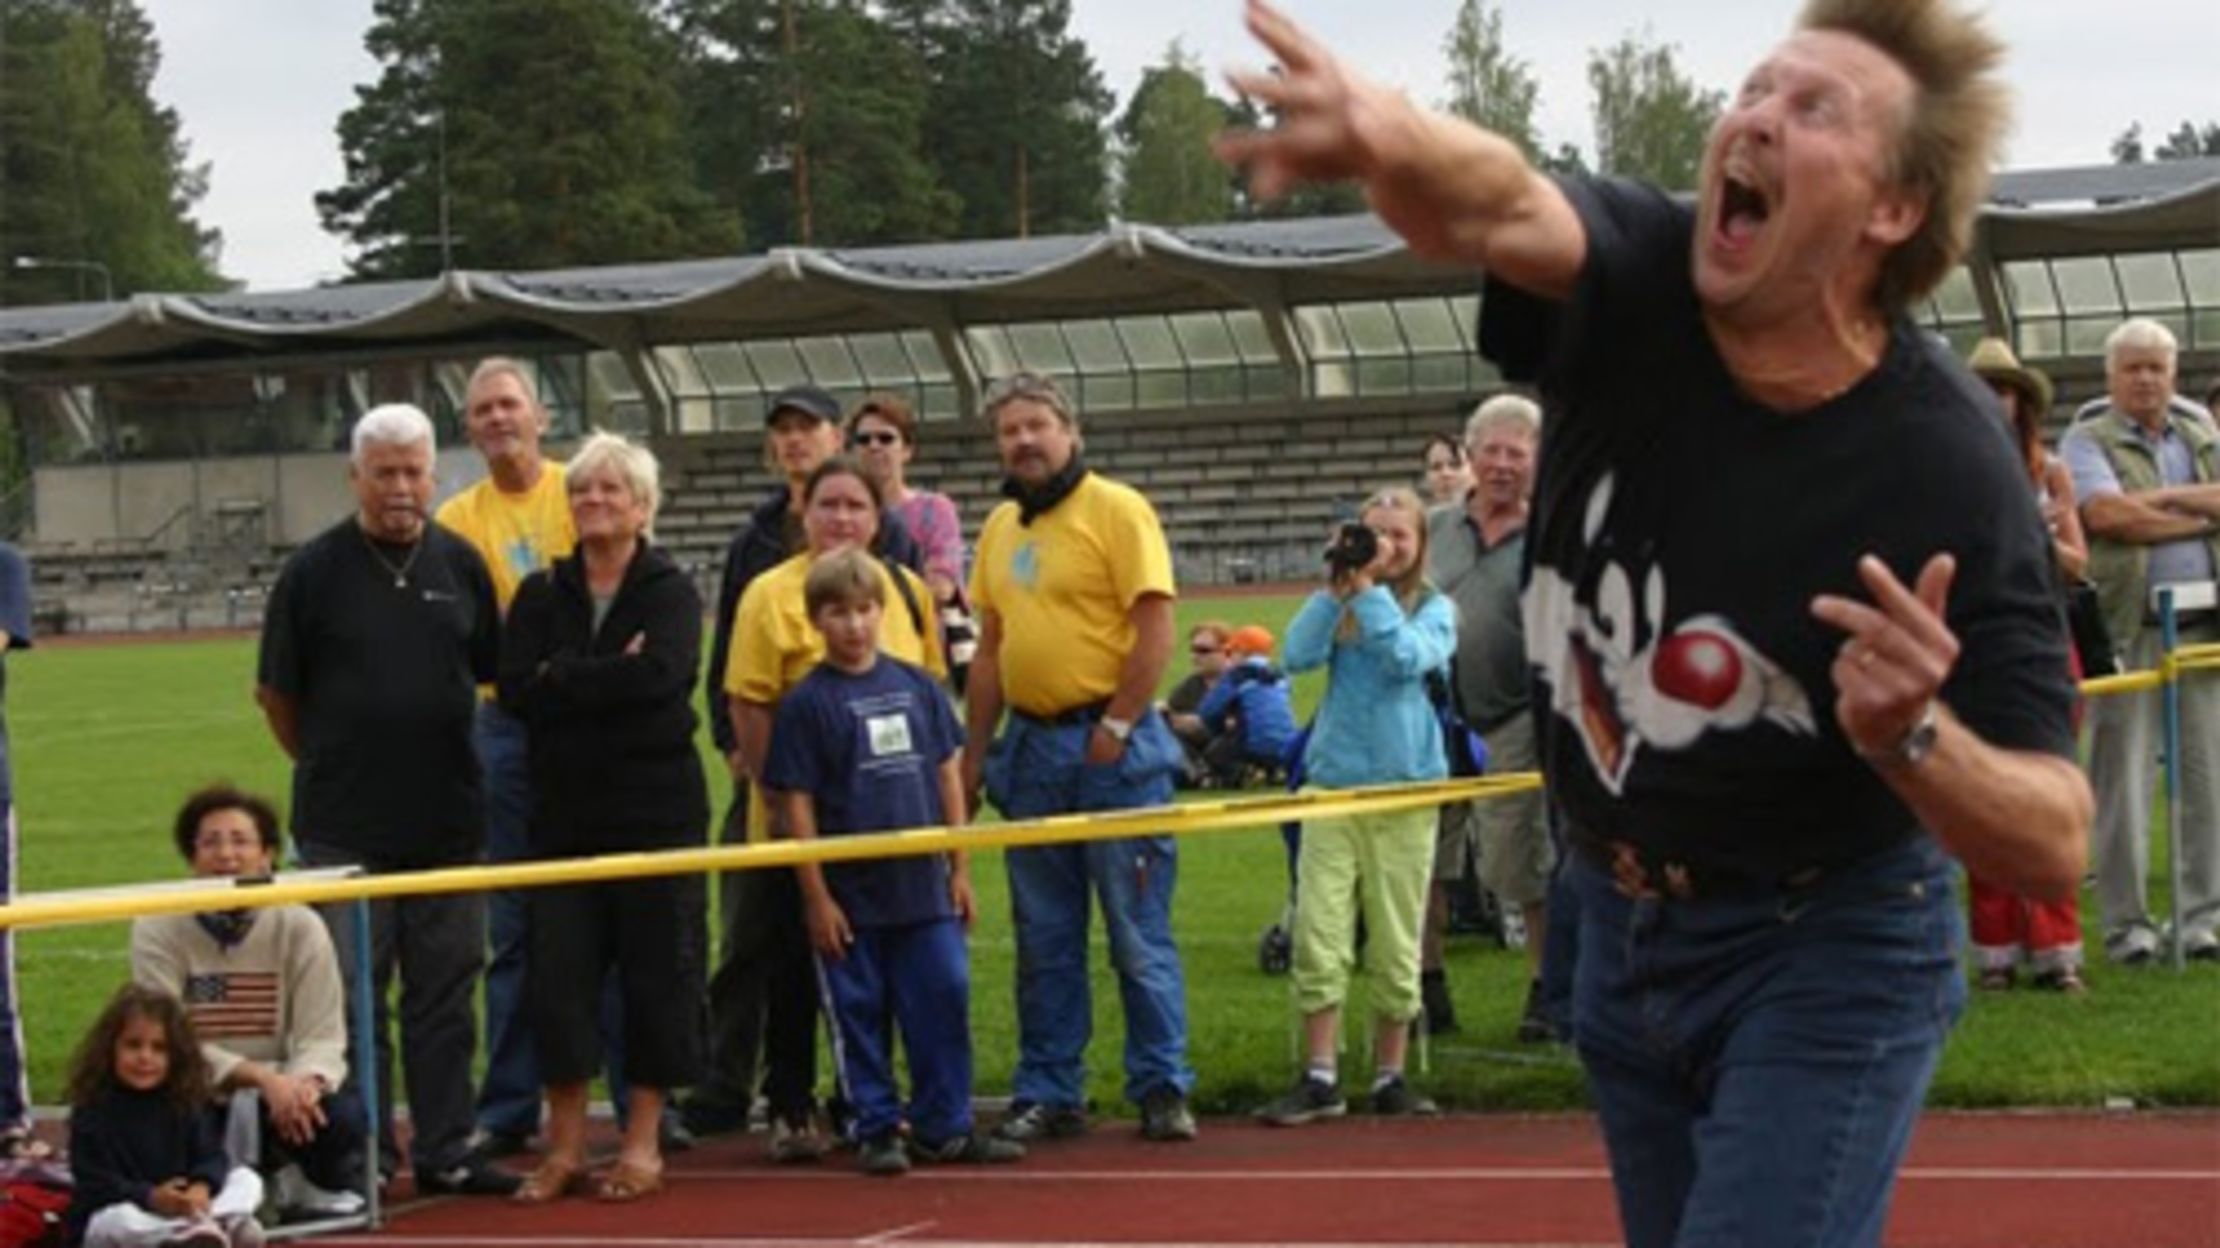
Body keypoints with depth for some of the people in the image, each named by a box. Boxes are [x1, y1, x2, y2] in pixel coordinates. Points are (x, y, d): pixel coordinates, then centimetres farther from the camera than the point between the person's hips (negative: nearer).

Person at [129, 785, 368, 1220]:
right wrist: (260, 1077, -27)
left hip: (276, 1092, 1)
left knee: (344, 1115, -29)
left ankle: (312, 1186, 7)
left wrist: (305, 1082, -32)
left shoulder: (300, 927, -3)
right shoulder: (157, 930, -7)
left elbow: (322, 1038, -7)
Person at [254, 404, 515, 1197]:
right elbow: (276, 694, 5)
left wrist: (452, 770, 12)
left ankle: (445, 1151, 15)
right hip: (344, 831, -3)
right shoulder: (315, 571, -2)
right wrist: (328, 767, 8)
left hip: (447, 824, 3)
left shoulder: (460, 565, 6)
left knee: (445, 995, 8)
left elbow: (498, 673, 15)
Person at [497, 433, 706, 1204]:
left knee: (658, 969, 1)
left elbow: (662, 673, -18)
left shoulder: (670, 591, 1)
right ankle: (565, 1144, 10)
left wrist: (564, 679, -12)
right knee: (556, 974, 1)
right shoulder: (541, 595, 10)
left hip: (657, 812, -3)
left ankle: (644, 1140, 11)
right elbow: (514, 688, -5)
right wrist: (612, 677, -13)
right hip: (564, 812, 3)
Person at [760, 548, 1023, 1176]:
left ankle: (944, 1127, 15)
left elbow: (947, 774, 12)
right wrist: (816, 896, -9)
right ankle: (877, 1130, 16)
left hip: (924, 887, 3)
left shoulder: (916, 686, 5)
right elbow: (796, 802, -6)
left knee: (942, 1001, 5)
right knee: (860, 1014, 5)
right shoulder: (806, 703, -6)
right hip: (849, 894, -3)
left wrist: (959, 867, 10)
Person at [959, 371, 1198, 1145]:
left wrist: (1114, 730, -15)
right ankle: (1047, 1094, 16)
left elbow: (1154, 631, -13)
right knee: (1044, 939, 10)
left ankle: (1162, 1090, 5)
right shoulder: (1000, 529, 13)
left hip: (1110, 745, -6)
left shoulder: (1116, 510, -7)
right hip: (1030, 747, 6)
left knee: (1138, 932, -2)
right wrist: (972, 755, 12)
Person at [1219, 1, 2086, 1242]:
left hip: (1827, 960, -5)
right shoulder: (1633, 290, -16)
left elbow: (2056, 845, -21)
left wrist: (1911, 739, -42)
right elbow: (1500, 209, -42)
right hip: (1623, 927, 5)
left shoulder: (1949, 470, -24)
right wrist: (1393, 138, -65)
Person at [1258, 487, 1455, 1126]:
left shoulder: (1435, 608, 4)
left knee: (1396, 943, 4)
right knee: (1317, 936, -5)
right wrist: (1335, 588, -12)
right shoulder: (1338, 602, 9)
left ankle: (1390, 1075, 15)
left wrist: (1368, 591, -15)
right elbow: (1298, 655, -7)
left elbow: (1409, 658, -15)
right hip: (1333, 780, 1)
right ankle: (1319, 1078, 1)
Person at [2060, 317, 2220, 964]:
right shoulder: (2087, 441, 4)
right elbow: (2106, 513, -13)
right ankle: (2126, 923, 2)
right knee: (2124, 777, -4)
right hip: (2129, 626, -4)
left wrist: (2166, 497, -9)